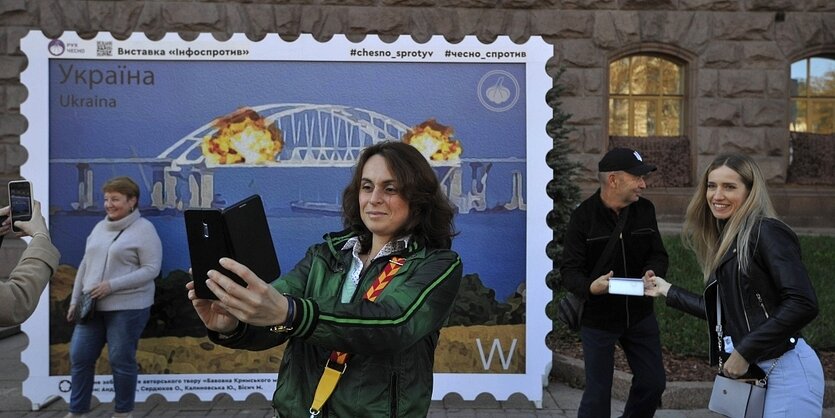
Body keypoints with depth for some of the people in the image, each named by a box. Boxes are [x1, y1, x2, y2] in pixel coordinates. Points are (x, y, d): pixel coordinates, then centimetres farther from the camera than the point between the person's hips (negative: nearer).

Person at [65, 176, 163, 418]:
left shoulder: (144, 229, -7)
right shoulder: (99, 227, 13)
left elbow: (151, 269, -13)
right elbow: (85, 265, 19)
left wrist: (112, 285, -19)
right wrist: (75, 300, 14)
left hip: (127, 307, -6)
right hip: (93, 306, 7)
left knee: (121, 360, 1)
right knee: (79, 357, 7)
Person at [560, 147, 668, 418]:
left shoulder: (645, 210, 0)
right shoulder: (583, 217, -14)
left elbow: (658, 254, 6)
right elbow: (570, 270, -14)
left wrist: (653, 272, -18)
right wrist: (590, 286, -37)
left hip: (640, 313, 5)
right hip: (598, 317, -5)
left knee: (653, 383, 14)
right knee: (597, 393, 2)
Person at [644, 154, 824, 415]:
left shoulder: (767, 232, -11)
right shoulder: (726, 242, 14)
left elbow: (803, 305, -21)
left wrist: (745, 352, -18)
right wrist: (668, 291, 24)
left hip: (787, 370, -8)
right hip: (752, 373, 8)